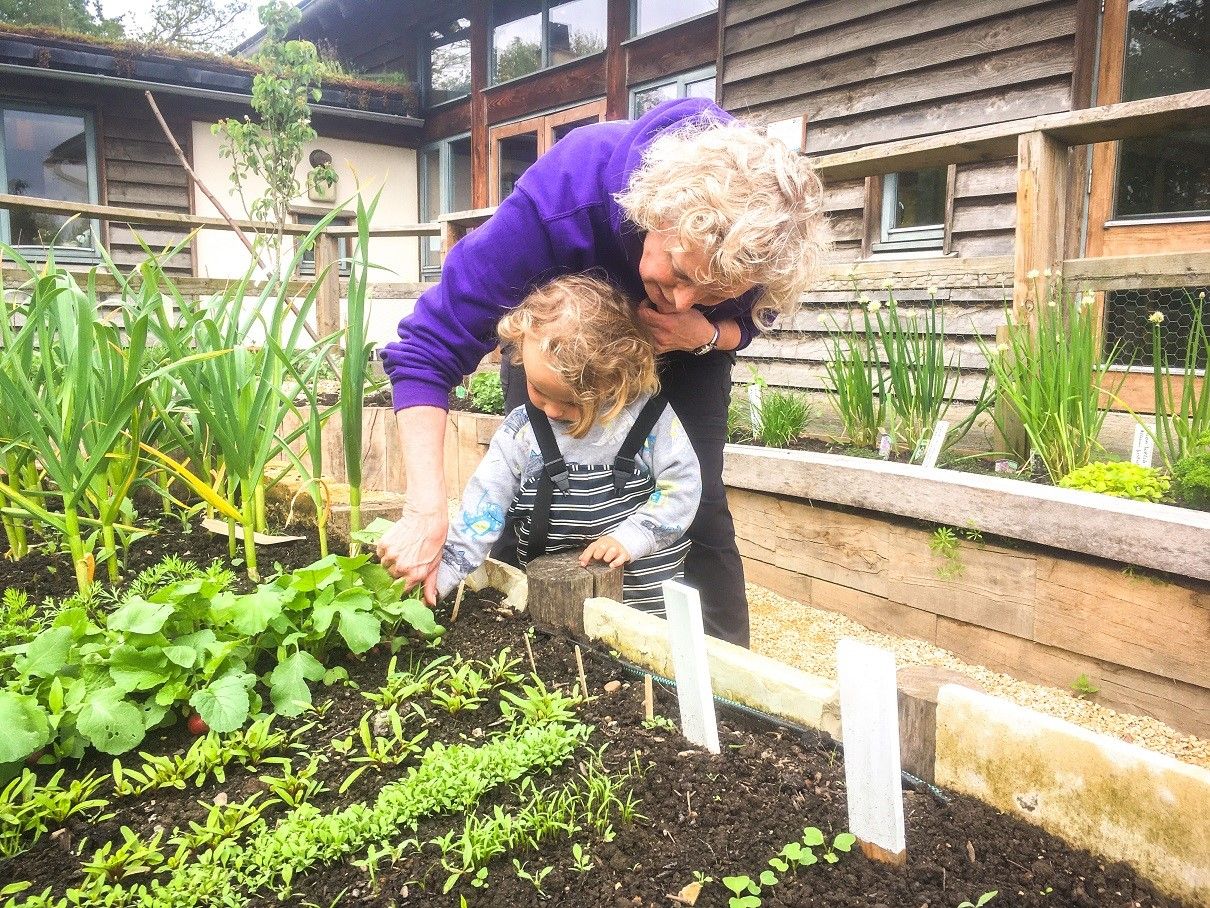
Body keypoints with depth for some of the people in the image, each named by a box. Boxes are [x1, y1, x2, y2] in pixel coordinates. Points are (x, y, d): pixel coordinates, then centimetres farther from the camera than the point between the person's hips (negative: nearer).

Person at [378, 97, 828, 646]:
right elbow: (430, 348, -39)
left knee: (698, 503, -11)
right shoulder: (565, 195, -43)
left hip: (689, 348, 1)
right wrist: (427, 510, -48)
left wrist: (706, 333, -35)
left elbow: (746, 320, -10)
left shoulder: (760, 233, -35)